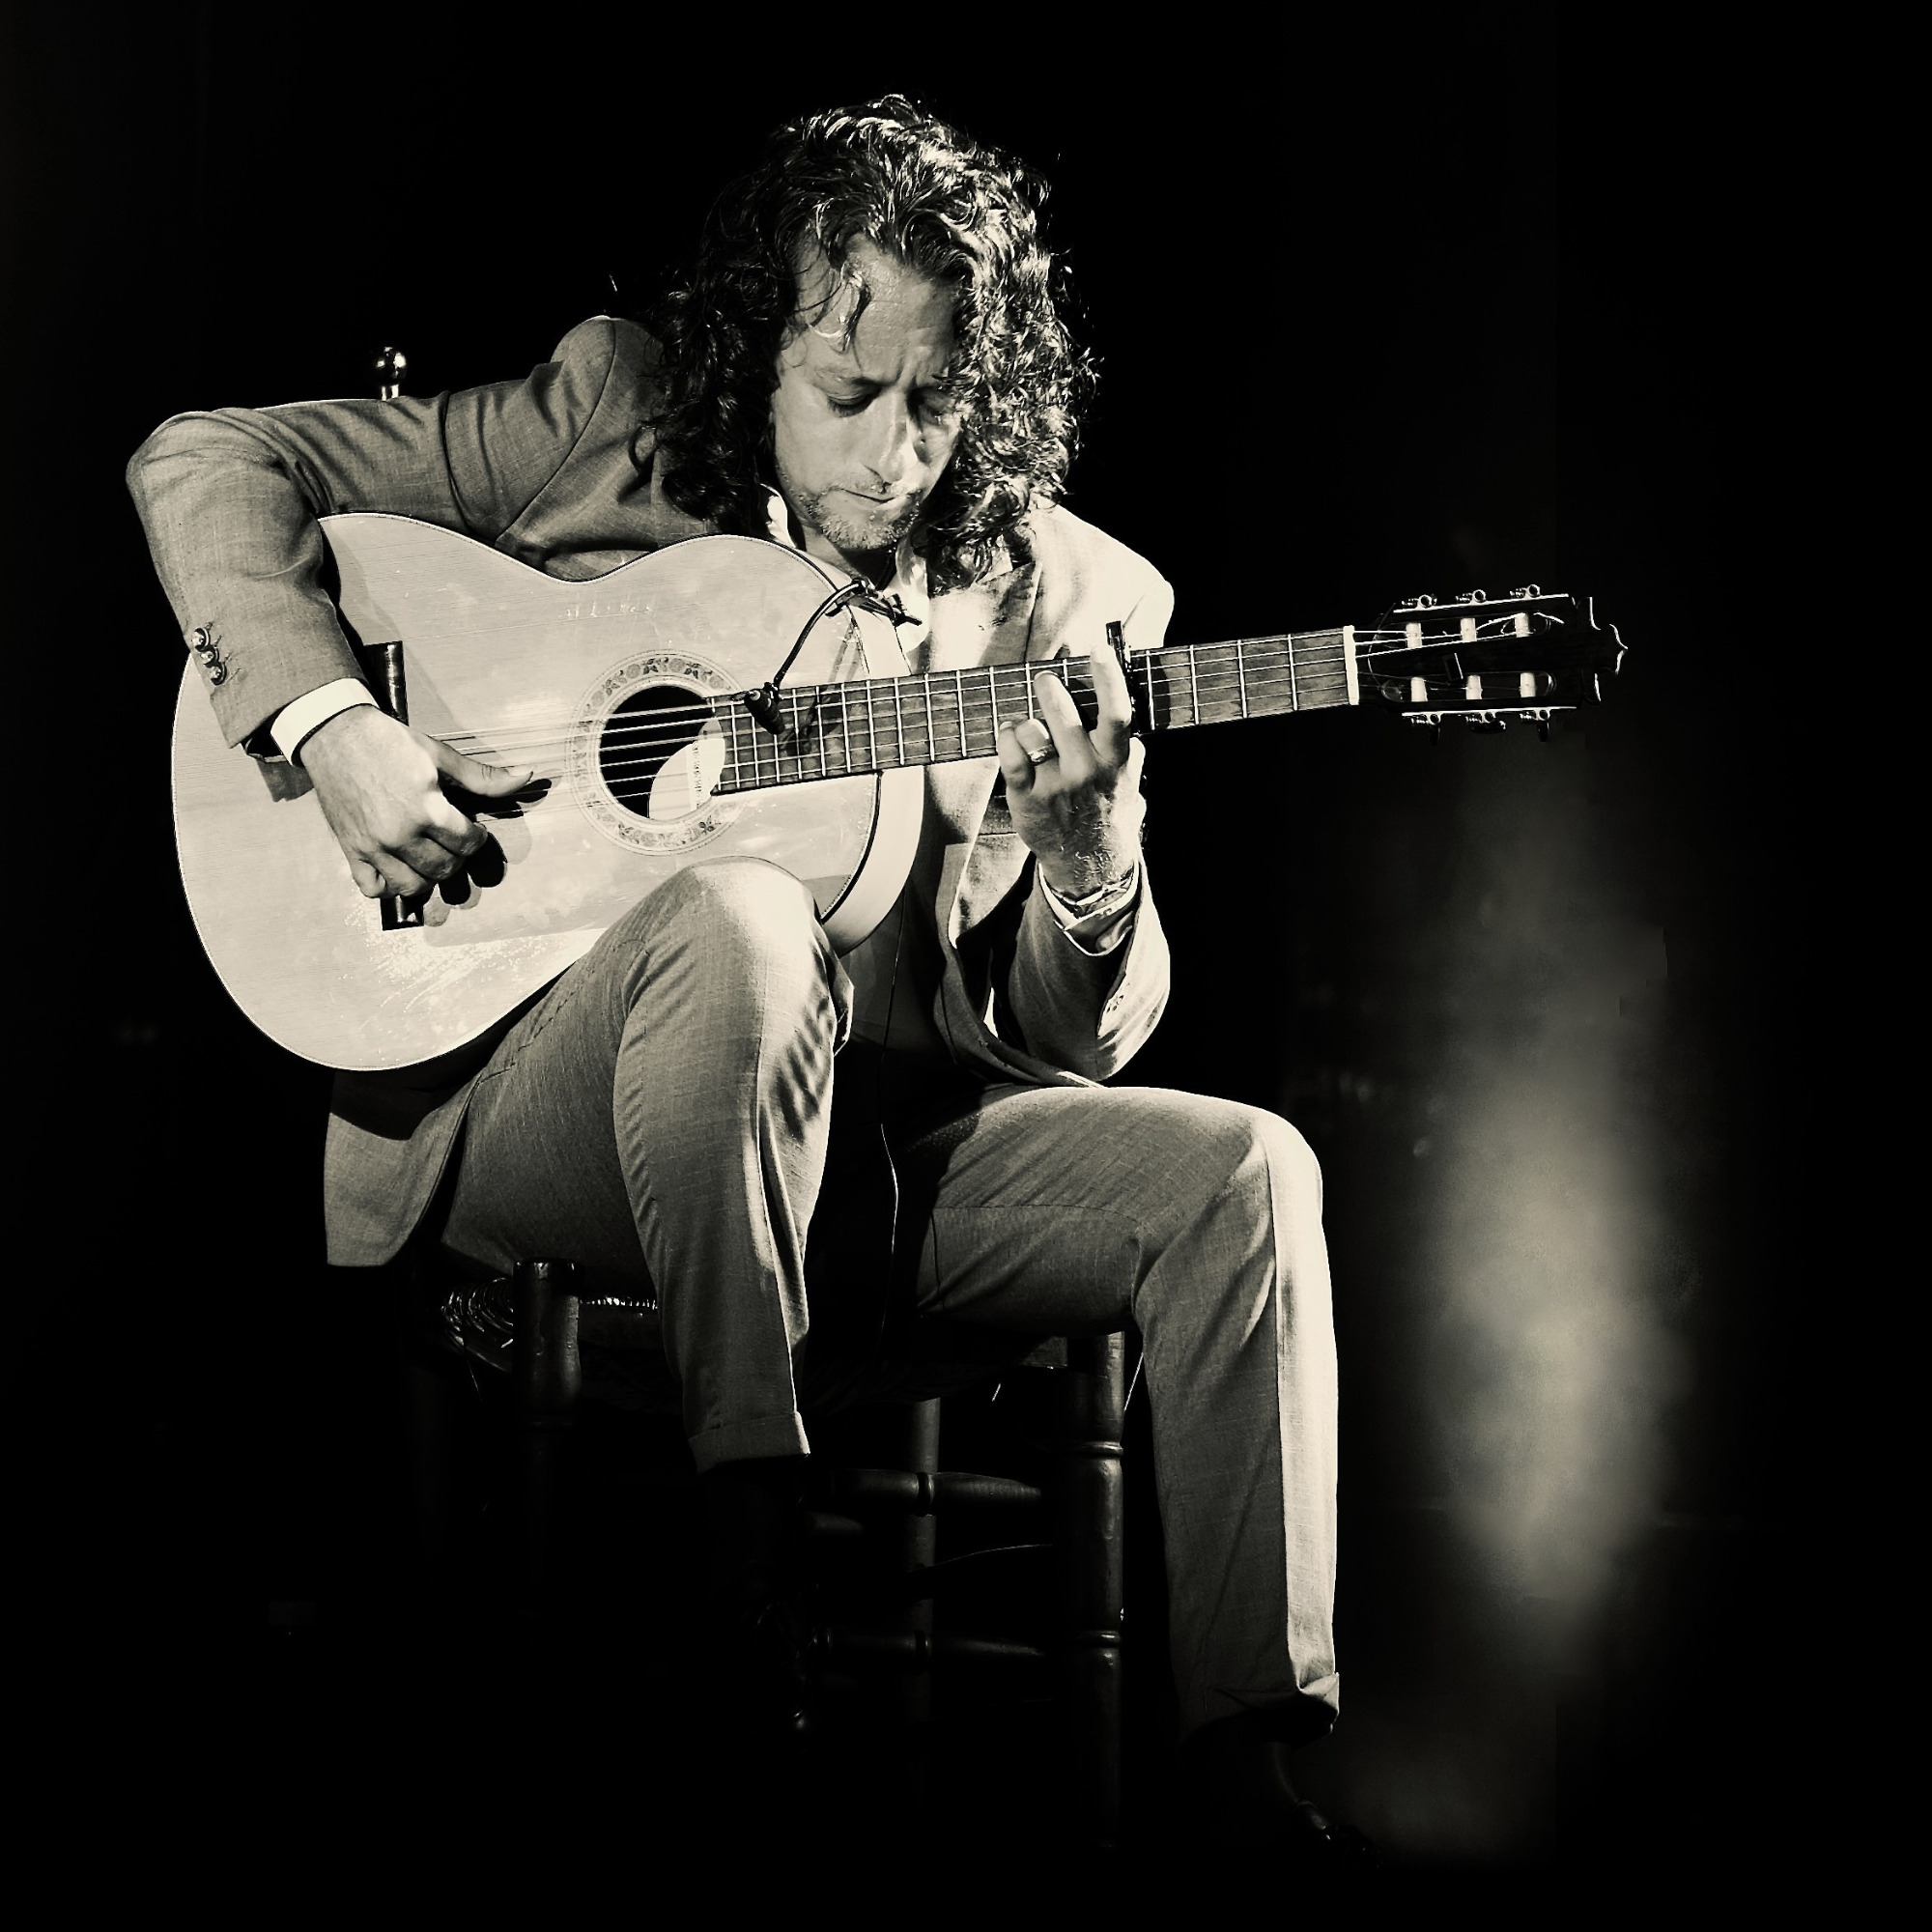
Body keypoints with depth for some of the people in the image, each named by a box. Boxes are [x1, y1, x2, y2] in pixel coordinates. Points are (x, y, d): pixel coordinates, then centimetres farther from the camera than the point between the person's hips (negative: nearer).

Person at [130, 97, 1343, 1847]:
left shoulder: (1071, 601, 5)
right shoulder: (608, 423, 1)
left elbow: (1074, 1043, 4)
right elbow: (207, 462, 2)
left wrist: (1089, 848, -19)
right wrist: (330, 723, -15)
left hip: (876, 1131, 3)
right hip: (517, 1108, -3)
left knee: (1244, 1174, -19)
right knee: (737, 917, -36)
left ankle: (1252, 1753, -13)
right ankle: (753, 1531, -24)